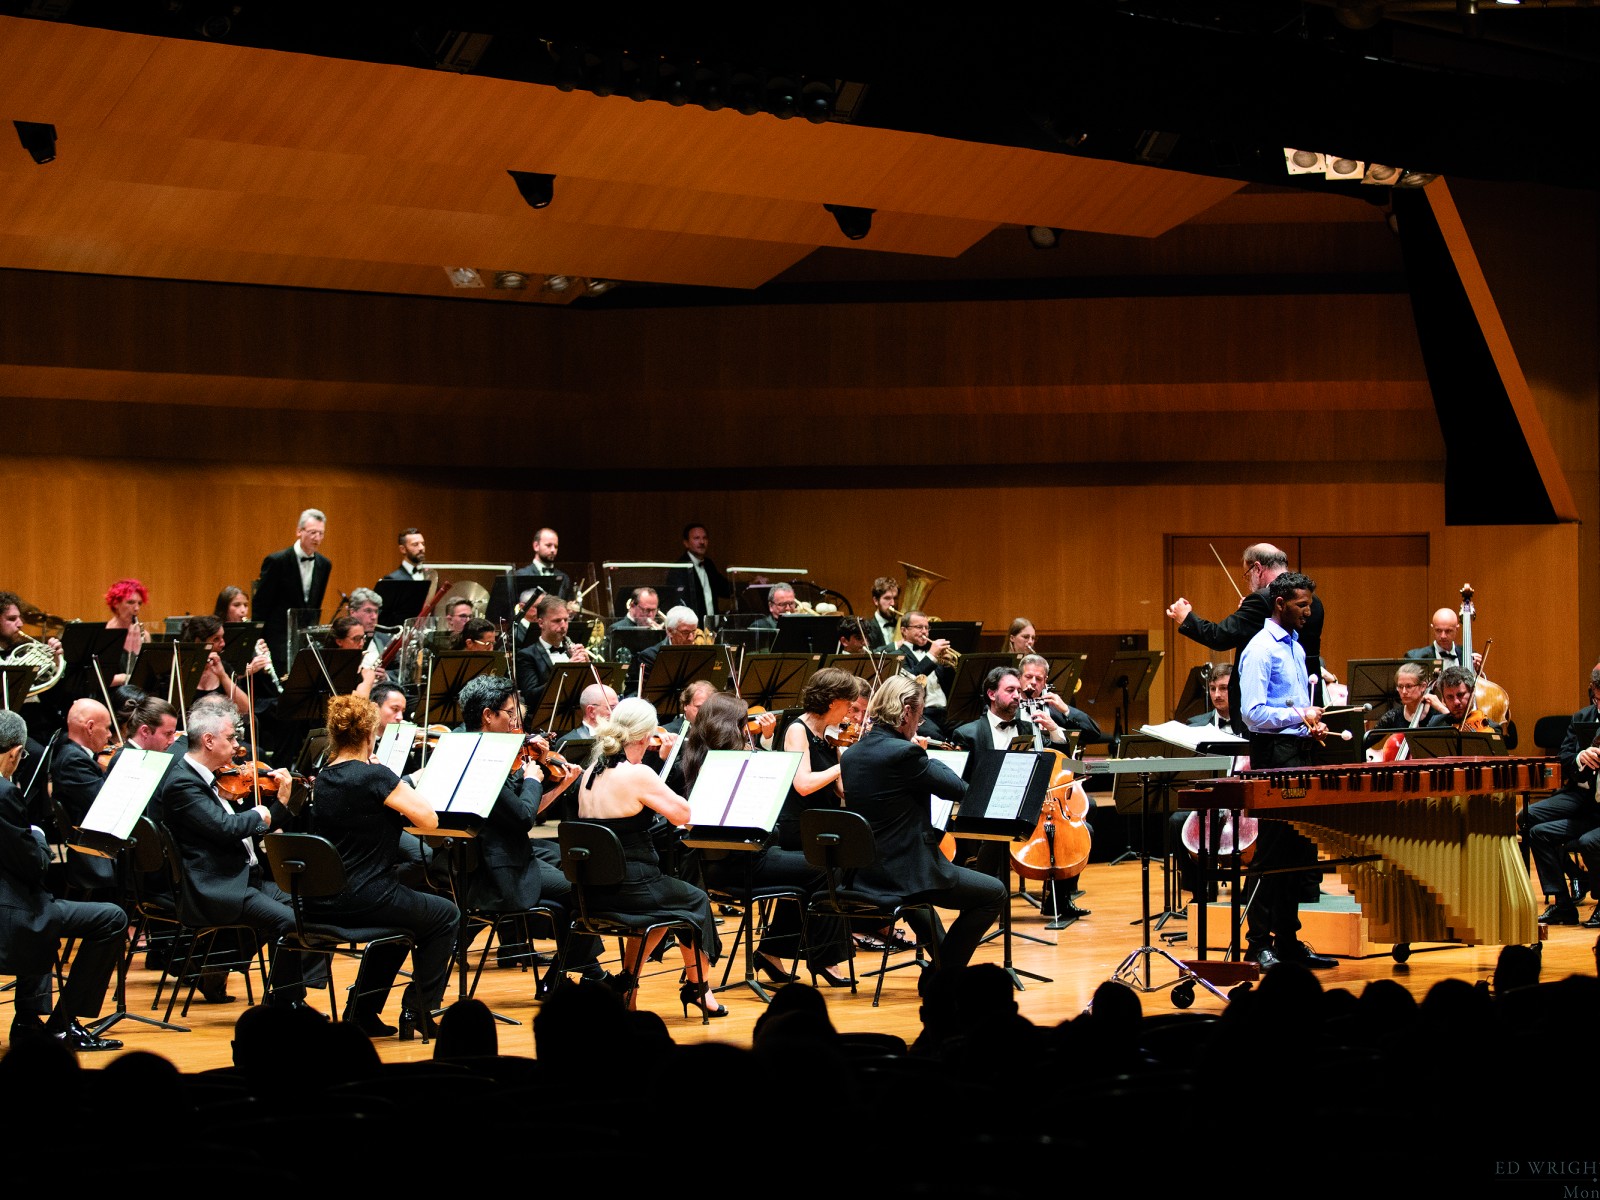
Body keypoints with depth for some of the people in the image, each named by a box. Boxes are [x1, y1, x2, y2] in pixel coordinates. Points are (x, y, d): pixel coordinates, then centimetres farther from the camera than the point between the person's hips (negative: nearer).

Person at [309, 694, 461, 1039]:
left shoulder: (323, 780, 6)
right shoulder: (375, 777, -17)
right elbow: (429, 820, -14)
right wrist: (400, 784, -4)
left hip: (323, 903, 8)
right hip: (364, 899, -8)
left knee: (403, 916, 35)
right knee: (446, 916, 17)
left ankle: (363, 1010, 30)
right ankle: (417, 1010, 16)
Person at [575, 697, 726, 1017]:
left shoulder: (592, 772, 5)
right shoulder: (638, 775, -19)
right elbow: (682, 814, -12)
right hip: (630, 889, -7)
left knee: (662, 897, 33)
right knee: (696, 901, 20)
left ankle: (627, 981, 26)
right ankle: (697, 987, 31)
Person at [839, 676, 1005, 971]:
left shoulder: (852, 755, 6)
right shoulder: (904, 753, -19)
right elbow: (959, 789, -10)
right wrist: (926, 756, 4)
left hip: (863, 876, 9)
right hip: (904, 876, -9)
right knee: (993, 893, 5)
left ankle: (941, 960, 47)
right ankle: (944, 975, 9)